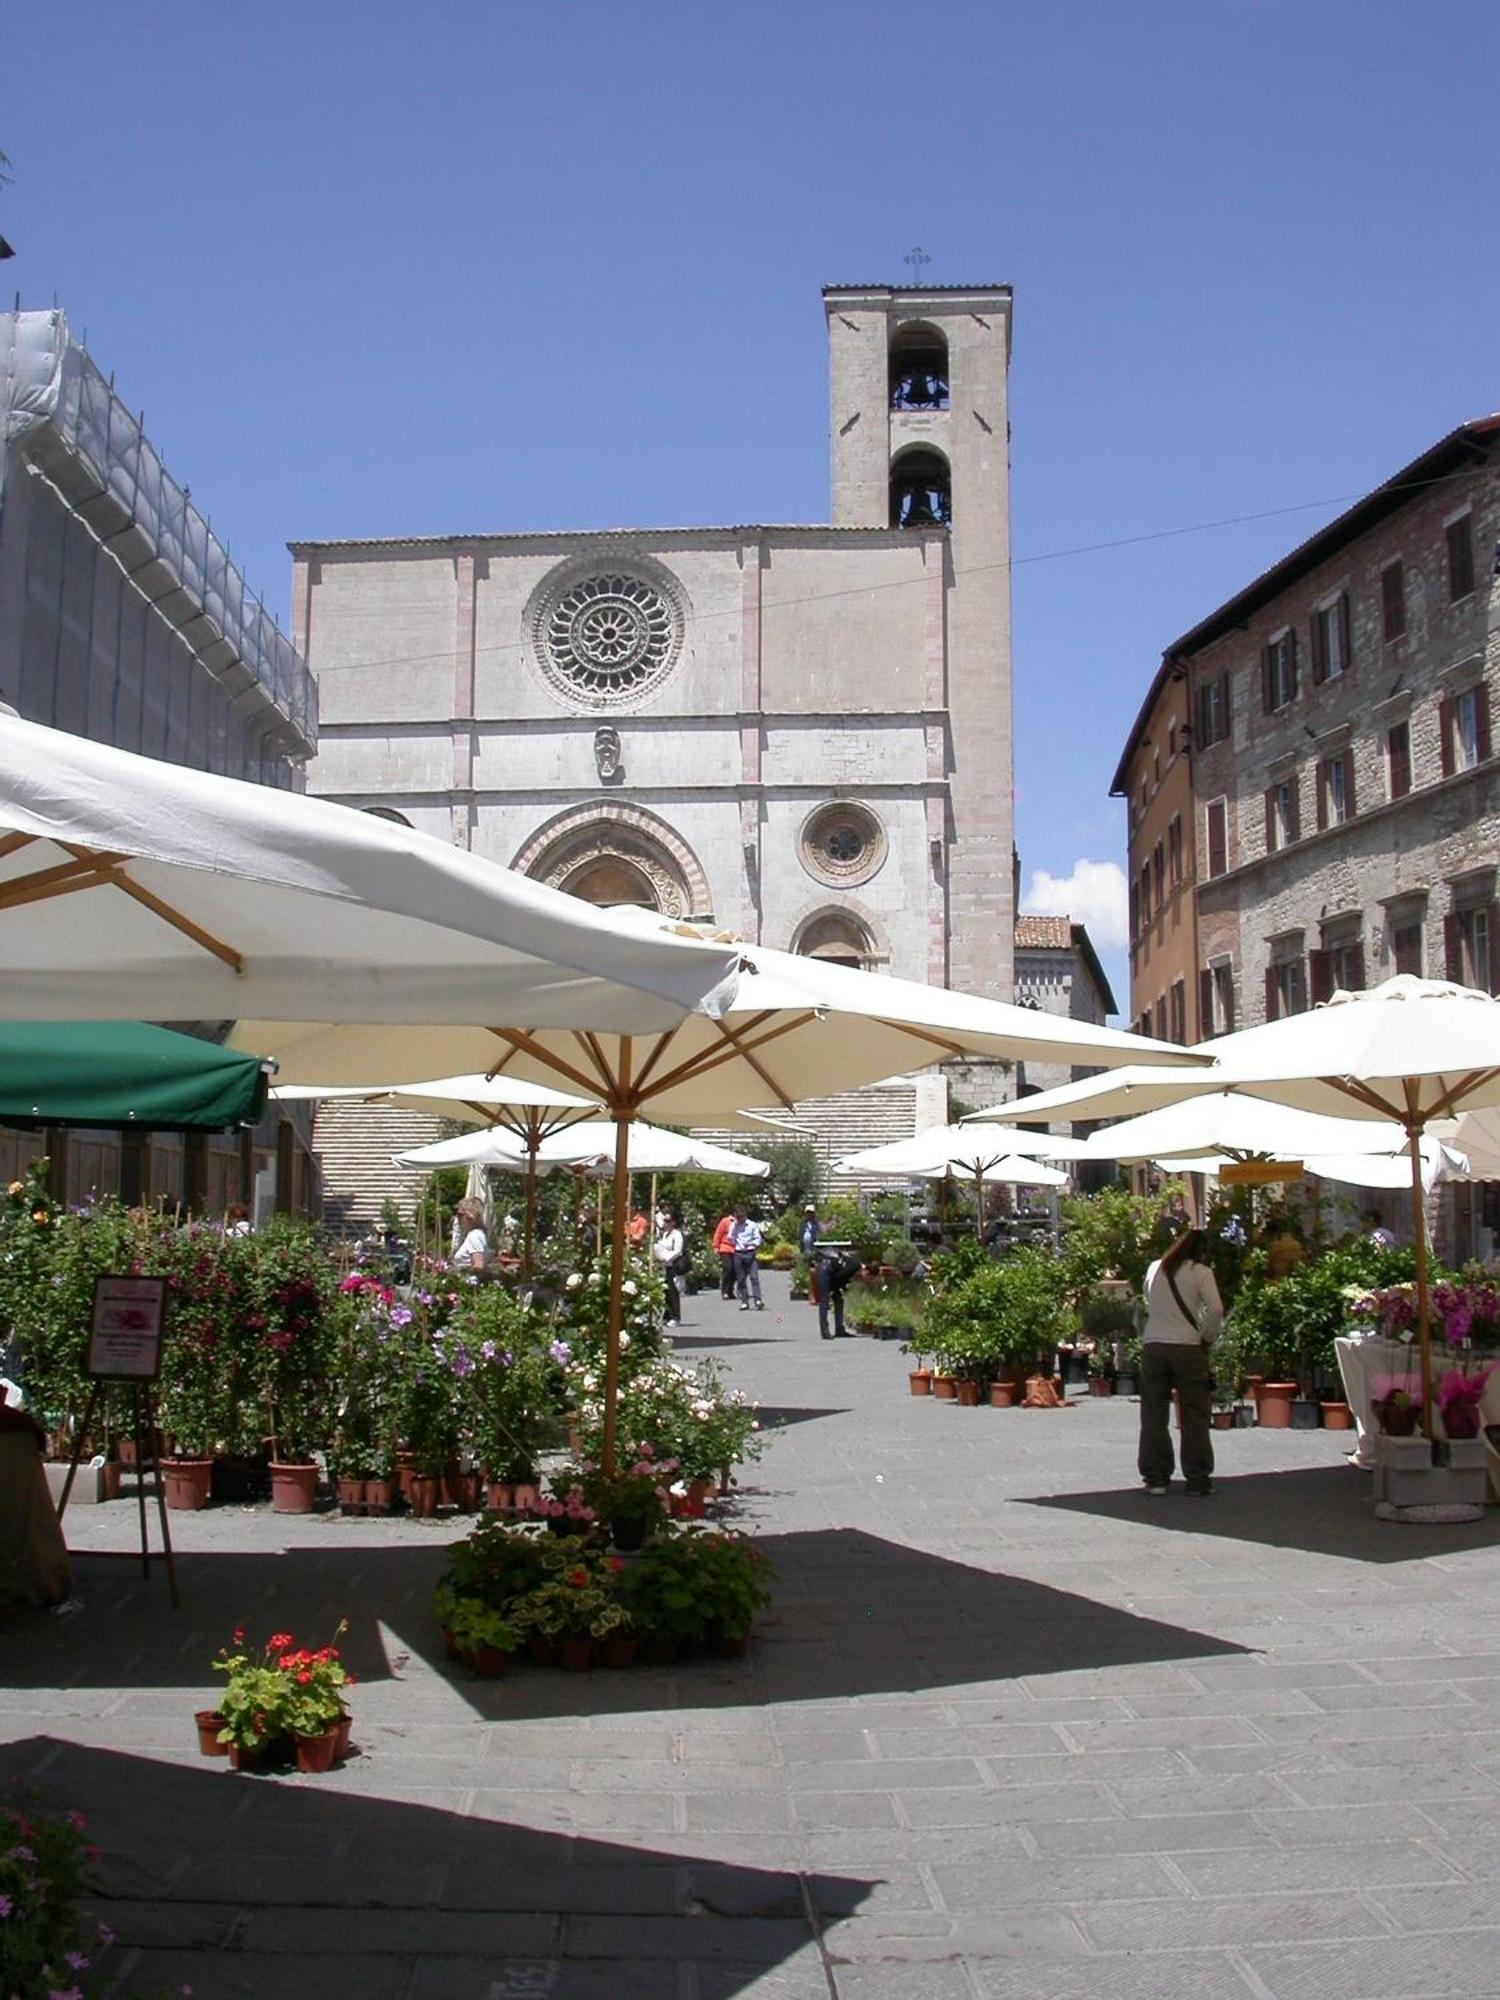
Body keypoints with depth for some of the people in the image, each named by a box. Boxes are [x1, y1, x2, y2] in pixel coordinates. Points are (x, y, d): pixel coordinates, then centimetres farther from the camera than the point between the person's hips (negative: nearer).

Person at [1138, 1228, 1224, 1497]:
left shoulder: (1154, 1269, 12)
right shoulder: (1200, 1272, -2)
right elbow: (1216, 1309, -12)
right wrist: (1208, 1338, 2)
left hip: (1153, 1346, 3)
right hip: (1187, 1347, -3)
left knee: (1154, 1415, 8)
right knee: (1195, 1416, 6)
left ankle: (1155, 1477, 9)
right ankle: (1197, 1479, 8)